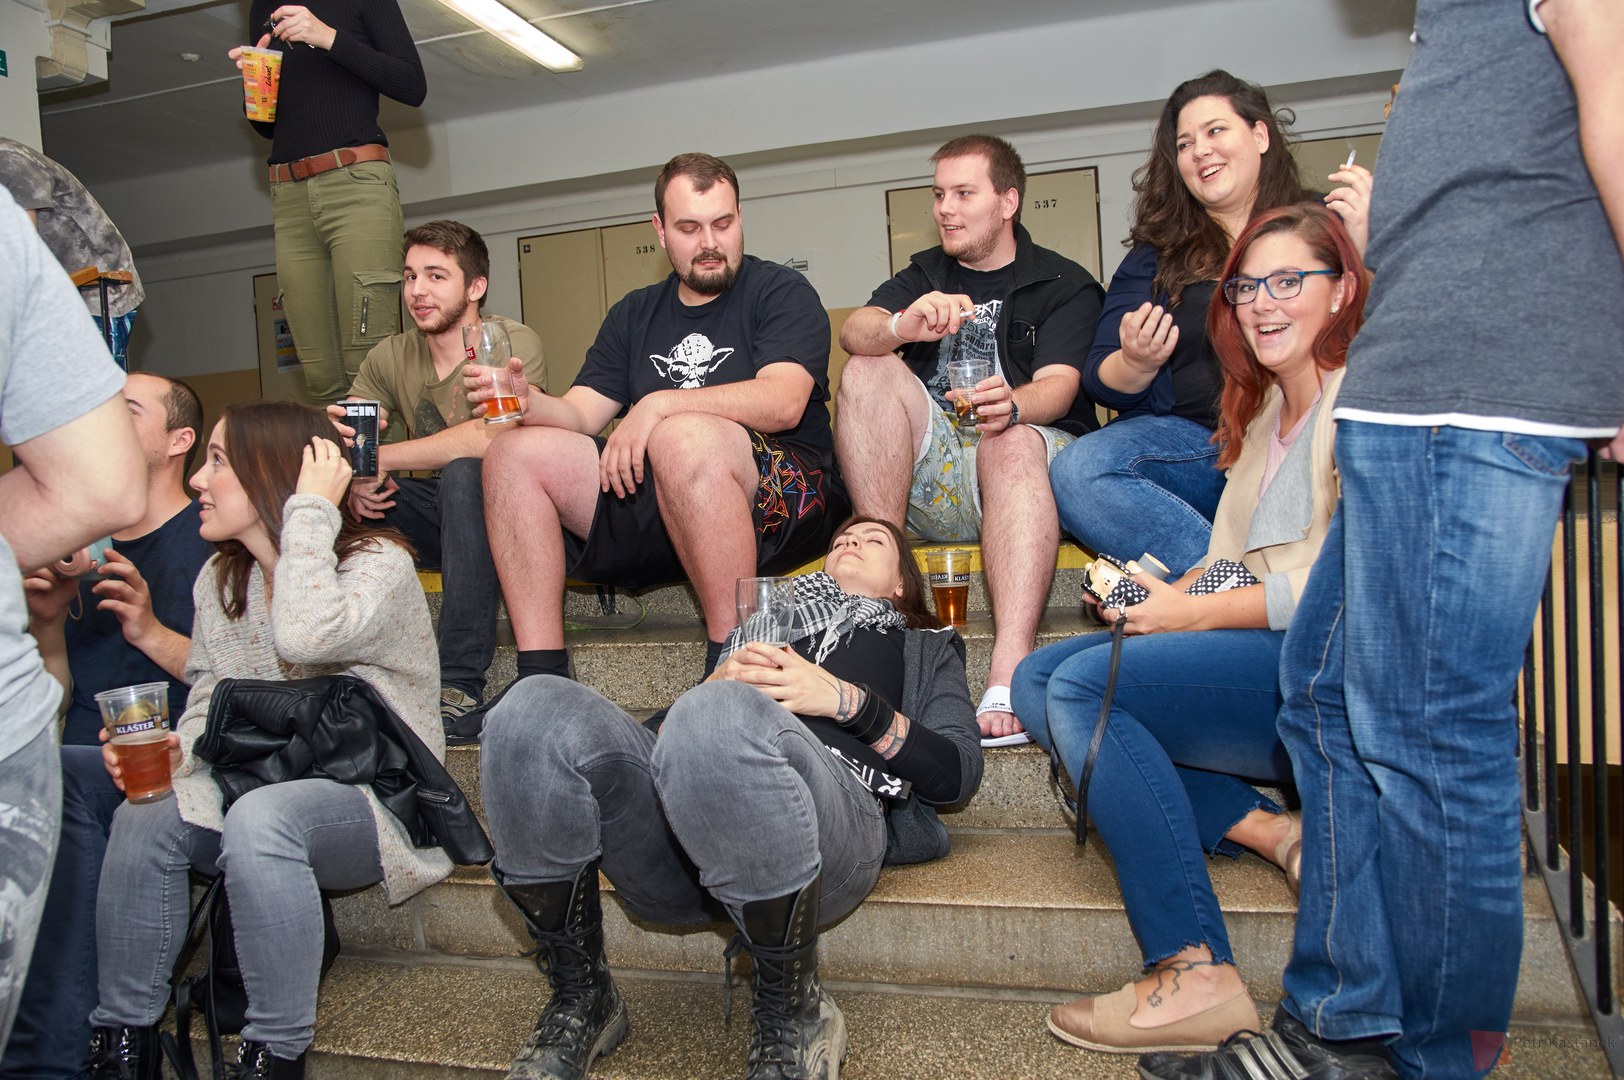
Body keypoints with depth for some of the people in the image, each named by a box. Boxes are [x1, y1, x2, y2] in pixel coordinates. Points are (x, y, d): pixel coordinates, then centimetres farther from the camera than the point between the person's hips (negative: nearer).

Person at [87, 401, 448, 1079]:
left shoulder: (378, 563, -14)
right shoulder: (218, 580, 10)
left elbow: (307, 637, -35)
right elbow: (209, 702, 12)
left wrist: (312, 510, -24)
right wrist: (169, 749, -11)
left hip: (379, 801, -6)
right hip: (268, 788, 7)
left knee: (259, 818, -34)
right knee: (143, 816, -19)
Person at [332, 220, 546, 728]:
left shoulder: (512, 342, -11)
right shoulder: (390, 357, 7)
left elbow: (487, 438, -28)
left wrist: (378, 457, -22)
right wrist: (351, 474, -24)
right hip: (431, 517, 5)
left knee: (462, 473, -35)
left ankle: (460, 684, -32)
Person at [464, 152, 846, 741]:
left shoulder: (780, 291, 4)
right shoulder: (635, 314, 20)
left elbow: (783, 402, -14)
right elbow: (579, 413, 11)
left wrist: (657, 406, -17)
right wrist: (530, 402, -12)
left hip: (783, 498, -6)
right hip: (651, 502, 6)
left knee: (683, 437, -37)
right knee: (516, 453, -7)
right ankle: (541, 679, -13)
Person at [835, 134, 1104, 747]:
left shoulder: (1065, 285, 10)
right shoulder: (924, 276, 20)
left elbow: (1058, 387, -8)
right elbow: (853, 332, -1)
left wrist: (1012, 405, -32)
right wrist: (903, 328, -26)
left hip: (1034, 451, -3)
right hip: (927, 471, 3)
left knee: (1012, 443, -36)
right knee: (868, 371, -18)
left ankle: (1009, 674, -54)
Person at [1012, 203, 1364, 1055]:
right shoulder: (1263, 409, 22)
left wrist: (1196, 610, -15)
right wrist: (1173, 589, -3)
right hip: (1262, 662, 9)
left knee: (1086, 685, -24)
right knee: (1036, 683, -3)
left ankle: (1195, 977, -20)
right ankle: (1267, 831, -12)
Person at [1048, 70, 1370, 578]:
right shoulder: (1156, 254, 18)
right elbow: (1101, 380, 9)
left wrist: (1360, 250, -12)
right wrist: (1136, 365, -13)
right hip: (1189, 439, 2)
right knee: (1074, 473, -28)